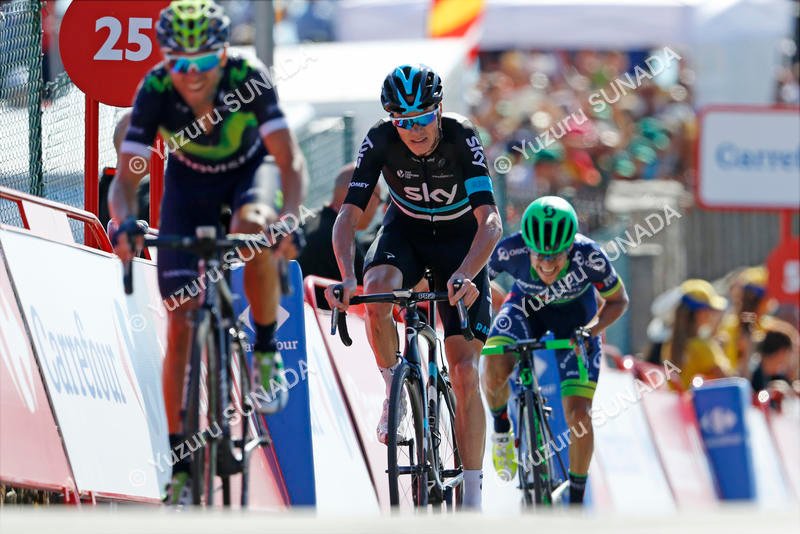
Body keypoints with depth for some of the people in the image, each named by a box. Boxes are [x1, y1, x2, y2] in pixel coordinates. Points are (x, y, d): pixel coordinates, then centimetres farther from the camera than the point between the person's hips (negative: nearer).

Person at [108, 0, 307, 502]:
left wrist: (291, 217, -53)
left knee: (253, 228, -38)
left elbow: (290, 160, -35)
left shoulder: (248, 78, -31)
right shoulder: (156, 90, -29)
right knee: (181, 326, -9)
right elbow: (127, 178, -30)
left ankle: (268, 351, -14)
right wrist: (125, 223, -51)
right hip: (188, 183, 1)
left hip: (247, 174, -1)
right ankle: (180, 458, -1)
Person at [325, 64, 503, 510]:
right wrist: (347, 277, -45)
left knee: (465, 372, -11)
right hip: (406, 231, 2)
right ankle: (394, 386, -9)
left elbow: (490, 221, -38)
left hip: (460, 238, -2)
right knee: (377, 290, -35)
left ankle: (473, 494, -2)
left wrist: (465, 276, -56)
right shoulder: (380, 140, -24)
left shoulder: (462, 139, -30)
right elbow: (349, 215, -27)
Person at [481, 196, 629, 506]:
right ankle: (501, 428, 3)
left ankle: (576, 501, 10)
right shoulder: (510, 251, -35)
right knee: (493, 369, -31)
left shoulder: (589, 256, -36)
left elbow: (618, 300, -16)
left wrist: (591, 329, -32)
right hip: (527, 306, 1)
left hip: (575, 315, -1)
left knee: (578, 414, -11)